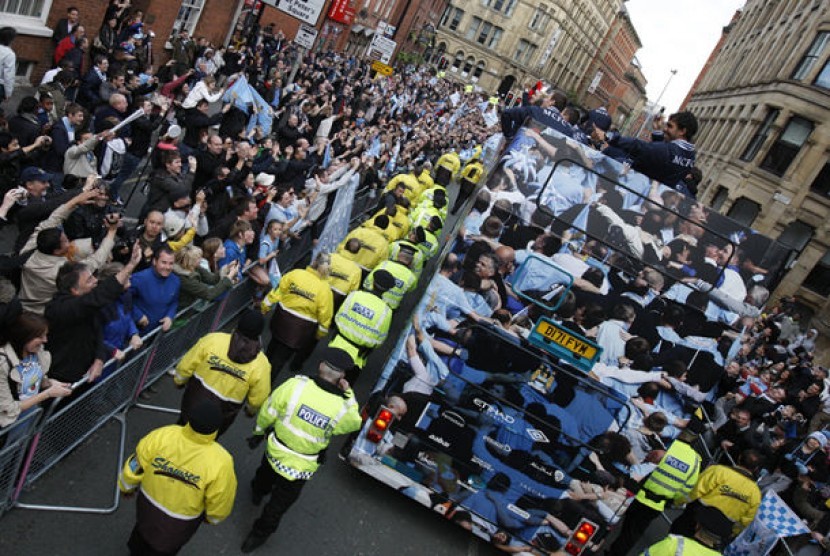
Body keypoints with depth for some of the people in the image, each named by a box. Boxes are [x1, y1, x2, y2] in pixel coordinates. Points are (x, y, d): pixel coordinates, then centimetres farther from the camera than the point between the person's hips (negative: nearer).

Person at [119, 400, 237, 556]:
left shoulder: (161, 436, -31)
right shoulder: (220, 462, -36)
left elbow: (134, 467, -14)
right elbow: (220, 503, -19)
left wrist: (127, 486, 10)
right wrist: (212, 517, 5)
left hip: (147, 503, 3)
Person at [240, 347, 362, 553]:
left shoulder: (295, 385, -28)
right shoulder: (343, 409, -29)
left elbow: (268, 412, -13)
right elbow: (355, 423, -4)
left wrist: (259, 431, 5)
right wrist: (349, 394, -7)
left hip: (275, 451, 2)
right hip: (300, 468, -2)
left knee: (266, 472, 38)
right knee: (279, 504, 25)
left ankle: (258, 491, 70)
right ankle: (259, 535, 46)